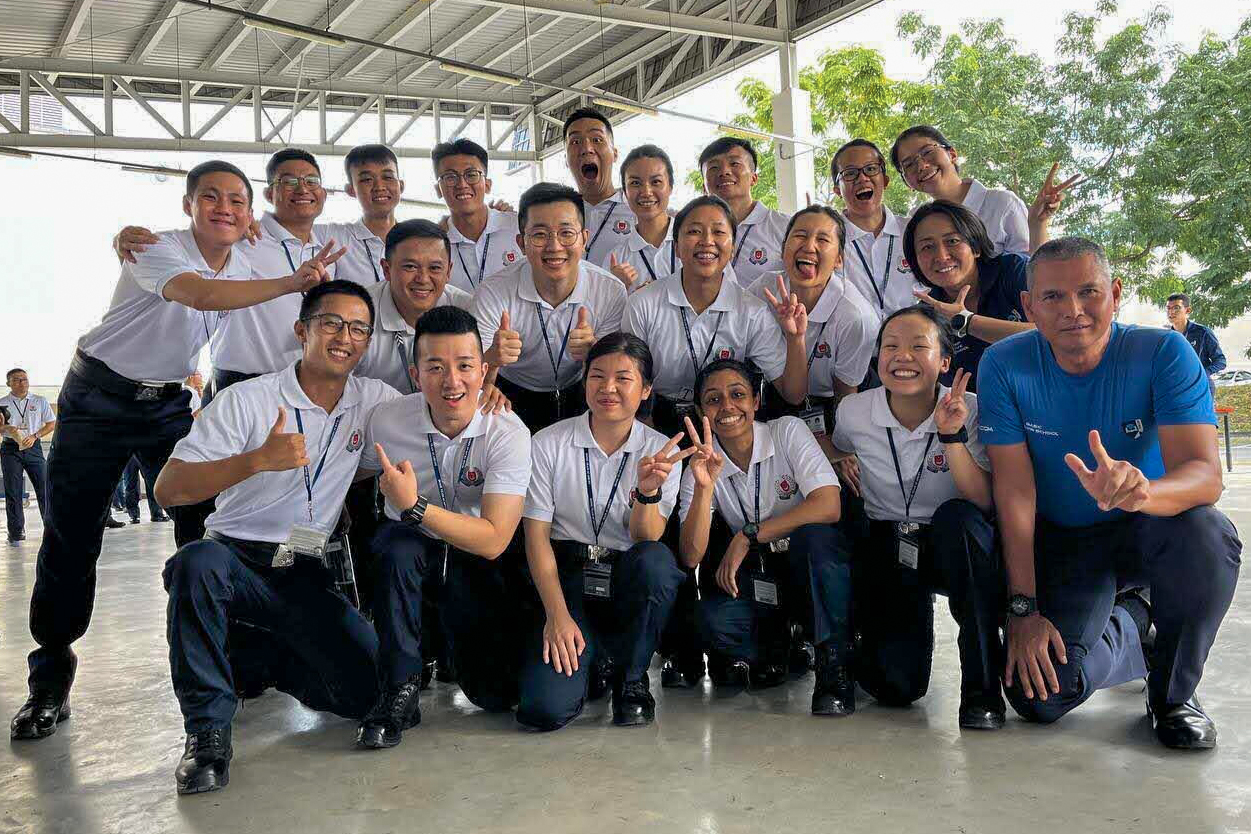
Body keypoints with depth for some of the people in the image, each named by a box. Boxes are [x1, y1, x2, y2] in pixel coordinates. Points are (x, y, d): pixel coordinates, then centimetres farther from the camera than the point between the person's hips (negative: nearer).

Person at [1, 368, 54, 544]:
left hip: (33, 447, 0)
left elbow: (52, 424, 8)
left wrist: (34, 436, -6)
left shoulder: (40, 401, 9)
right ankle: (16, 533, 4)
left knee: (44, 486, -5)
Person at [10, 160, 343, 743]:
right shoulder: (157, 249, -19)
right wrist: (290, 283, -48)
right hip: (98, 398, -4)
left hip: (169, 403, 5)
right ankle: (50, 683, 11)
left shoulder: (245, 268, 0)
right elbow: (199, 294, -41)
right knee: (70, 539, -2)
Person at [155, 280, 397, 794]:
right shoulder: (248, 400, -6)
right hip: (237, 562, -3)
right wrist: (259, 459, -27)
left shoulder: (372, 400, 5)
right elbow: (168, 490, -12)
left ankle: (270, 655, 19)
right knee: (199, 560, -39)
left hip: (306, 577, 3)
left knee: (369, 688, -15)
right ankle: (207, 728, -21)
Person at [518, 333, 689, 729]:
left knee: (656, 561, -36)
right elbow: (536, 534, -5)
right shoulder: (549, 443, -2)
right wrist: (557, 614, -16)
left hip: (628, 582, 2)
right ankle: (591, 658, 14)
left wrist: (648, 491, -28)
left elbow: (647, 541, -7)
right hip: (567, 577, -1)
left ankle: (630, 676, -8)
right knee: (545, 707, -24)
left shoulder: (661, 452, 1)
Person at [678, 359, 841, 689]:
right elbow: (692, 557, -13)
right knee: (713, 621, -30)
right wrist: (704, 487, -27)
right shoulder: (701, 466, -2)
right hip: (755, 579, 1)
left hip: (808, 566, -1)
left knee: (813, 536, -36)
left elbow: (828, 507, -23)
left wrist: (746, 536, -21)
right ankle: (772, 648, 4)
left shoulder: (788, 431, -9)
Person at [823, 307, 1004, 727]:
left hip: (954, 549, 0)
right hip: (884, 548, 0)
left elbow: (985, 503, -23)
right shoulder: (853, 412, -8)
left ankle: (982, 682, -25)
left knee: (958, 516, -38)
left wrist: (952, 436, -35)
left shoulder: (968, 411, -13)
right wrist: (842, 462, -6)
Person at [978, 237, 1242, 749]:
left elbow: (1205, 473, -29)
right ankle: (1129, 627, 19)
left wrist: (1141, 492, -53)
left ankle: (1174, 694, -7)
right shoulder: (1003, 366, -15)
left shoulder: (1163, 354, -18)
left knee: (1204, 533, -36)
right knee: (1039, 696, -17)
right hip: (1060, 541, 1)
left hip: (1145, 531, 0)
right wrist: (1023, 609, -21)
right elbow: (1014, 487, -16)